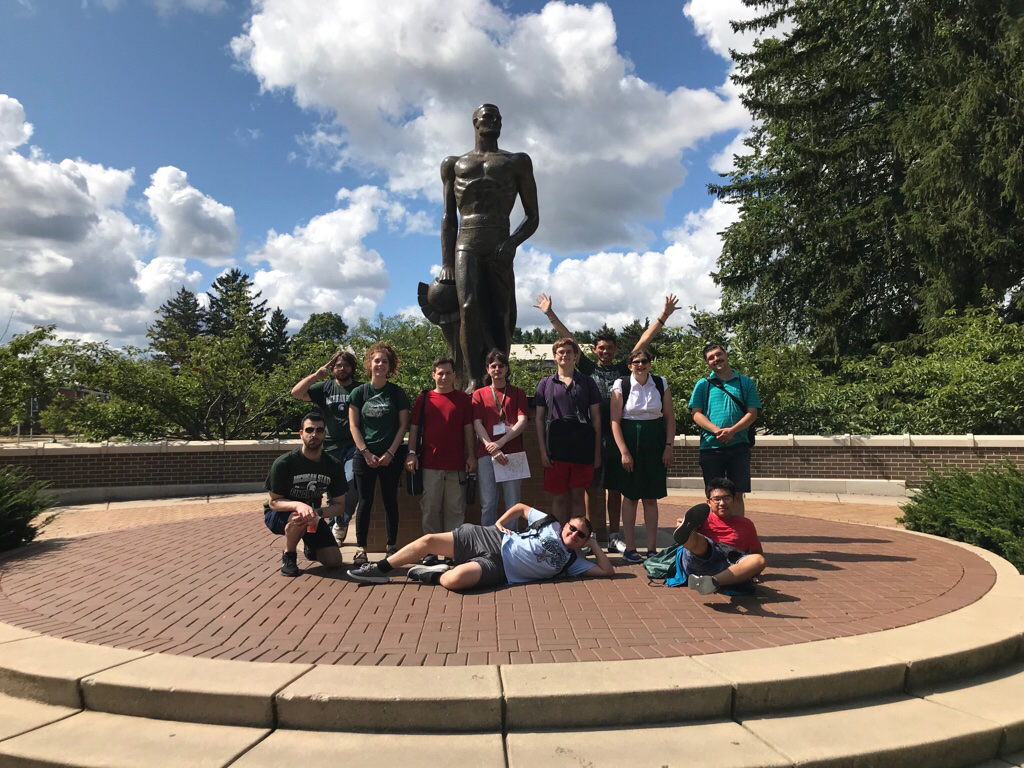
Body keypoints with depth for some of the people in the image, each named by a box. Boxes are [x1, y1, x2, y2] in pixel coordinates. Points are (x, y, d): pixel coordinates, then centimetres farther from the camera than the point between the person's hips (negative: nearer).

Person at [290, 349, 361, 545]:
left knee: (352, 483, -22)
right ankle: (335, 529, 21)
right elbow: (296, 393, 2)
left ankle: (340, 526, -3)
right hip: (331, 446, 3)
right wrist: (316, 375, -4)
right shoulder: (325, 388, 11)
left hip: (354, 446, -2)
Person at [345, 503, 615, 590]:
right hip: (490, 538, 3)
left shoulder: (570, 561, 5)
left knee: (454, 580, -34)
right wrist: (499, 523, 8)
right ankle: (380, 569, 8)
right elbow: (522, 507, 20)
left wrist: (593, 545, 0)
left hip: (496, 567, -3)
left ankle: (435, 574, 2)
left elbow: (607, 570, 0)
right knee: (429, 540, -9)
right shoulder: (550, 525, 10)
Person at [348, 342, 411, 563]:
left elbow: (403, 425, 1)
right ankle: (360, 548, 9)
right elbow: (353, 426, 2)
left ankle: (392, 547, 15)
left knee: (390, 501, 6)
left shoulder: (397, 393, 2)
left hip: (391, 456, 0)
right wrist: (366, 453, -7)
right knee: (365, 501, 3)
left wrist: (390, 453, -8)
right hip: (364, 456, 0)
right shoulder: (359, 392, 4)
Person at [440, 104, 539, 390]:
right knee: (469, 307, -23)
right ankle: (473, 380, -24)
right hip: (465, 246, 0)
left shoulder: (517, 162, 19)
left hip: (499, 250, 1)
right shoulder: (453, 164, 21)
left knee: (500, 320, -4)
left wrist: (512, 242, -8)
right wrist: (446, 264, 1)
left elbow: (533, 216, 13)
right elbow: (448, 218, 14)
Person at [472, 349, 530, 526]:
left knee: (512, 503, 1)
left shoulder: (517, 393, 13)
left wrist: (501, 442, -12)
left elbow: (522, 422, 1)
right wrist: (491, 448, -12)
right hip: (486, 454, 0)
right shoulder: (479, 394, 14)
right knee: (488, 503, -1)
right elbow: (477, 424, 3)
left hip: (513, 454, 0)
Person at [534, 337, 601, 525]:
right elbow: (539, 419, 7)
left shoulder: (587, 382, 8)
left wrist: (597, 451, 2)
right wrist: (542, 450, -2)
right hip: (556, 446, 0)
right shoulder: (545, 383, 8)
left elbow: (596, 418, 7)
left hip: (582, 446, 0)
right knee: (559, 497, 4)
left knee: (578, 496, 5)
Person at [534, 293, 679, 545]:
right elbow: (568, 339, 6)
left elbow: (644, 340, 8)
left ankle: (614, 536, 17)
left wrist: (664, 316, 5)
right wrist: (549, 314, 5)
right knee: (592, 488, 2)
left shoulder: (624, 368, 11)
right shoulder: (588, 369, 8)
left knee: (615, 489, 9)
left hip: (617, 436, 2)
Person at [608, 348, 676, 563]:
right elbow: (615, 421, -6)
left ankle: (652, 548, 14)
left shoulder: (661, 384, 4)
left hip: (654, 444, 2)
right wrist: (624, 452, -13)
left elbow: (670, 418, 7)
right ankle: (629, 547, 11)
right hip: (630, 442, -2)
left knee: (651, 497, 6)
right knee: (630, 497, 3)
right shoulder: (621, 386, -4)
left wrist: (668, 446, -2)